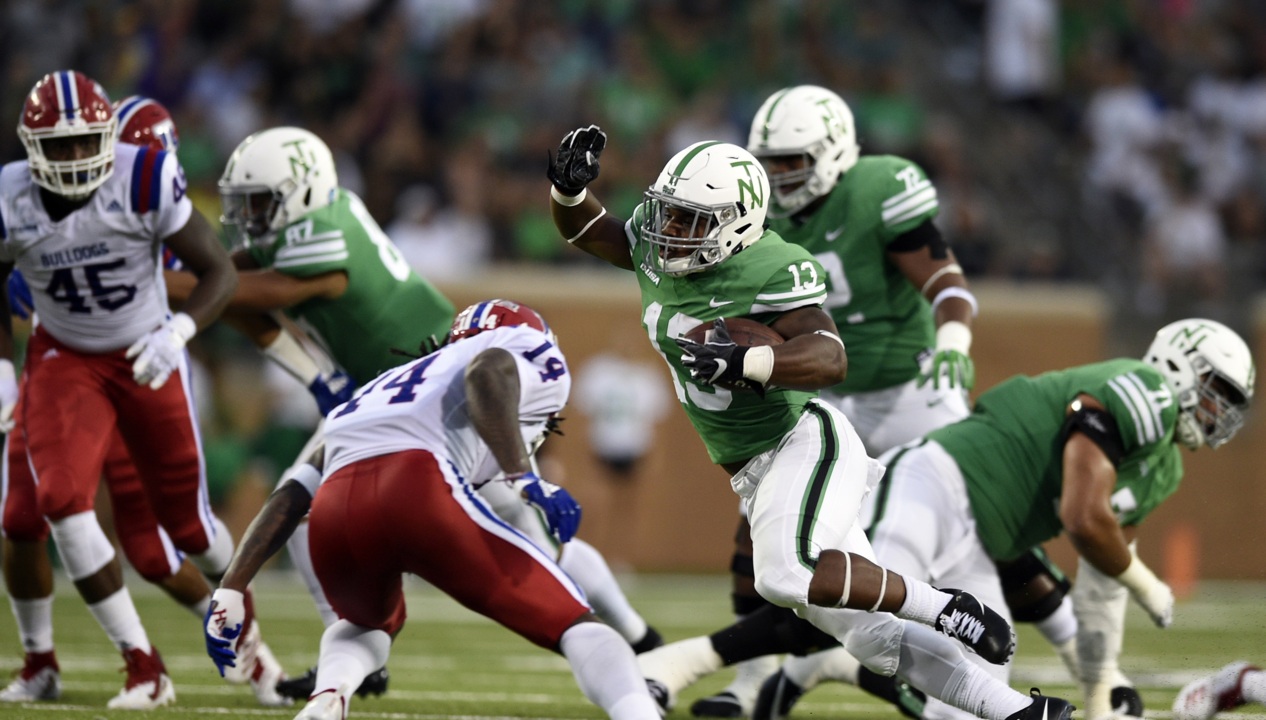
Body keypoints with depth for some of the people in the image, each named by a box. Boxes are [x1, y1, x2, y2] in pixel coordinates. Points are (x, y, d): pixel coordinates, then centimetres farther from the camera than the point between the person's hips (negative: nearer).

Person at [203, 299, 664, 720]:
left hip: (335, 508, 5)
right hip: (418, 485, -5)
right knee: (574, 625, 4)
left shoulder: (386, 388, 40)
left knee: (369, 623, 36)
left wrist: (230, 591, 26)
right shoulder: (530, 351, 25)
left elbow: (290, 497, 30)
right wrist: (524, 478, -5)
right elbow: (488, 374, -2)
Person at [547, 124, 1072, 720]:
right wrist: (568, 187, -4)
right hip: (757, 474, 8)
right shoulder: (657, 250, 2)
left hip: (806, 444, -8)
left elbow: (829, 359, -31)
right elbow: (586, 231, 17)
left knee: (785, 575, -33)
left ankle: (948, 611, -16)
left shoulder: (768, 269, -21)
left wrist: (740, 362, -43)